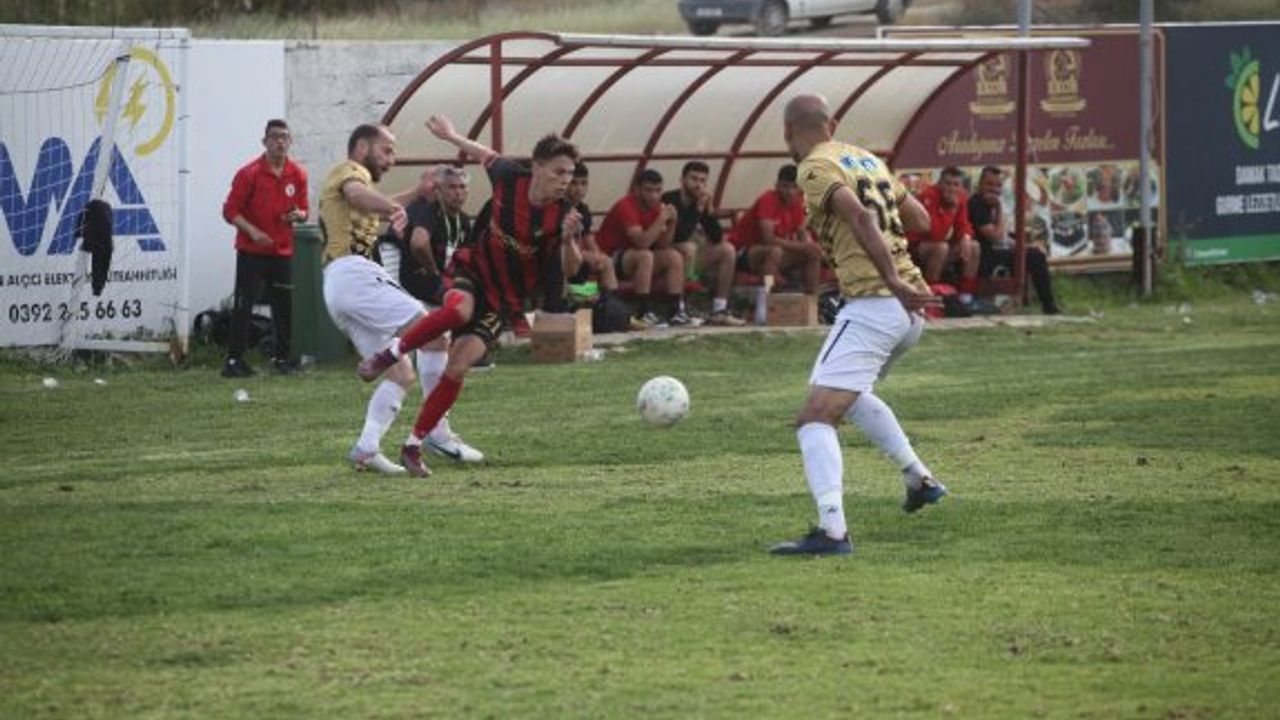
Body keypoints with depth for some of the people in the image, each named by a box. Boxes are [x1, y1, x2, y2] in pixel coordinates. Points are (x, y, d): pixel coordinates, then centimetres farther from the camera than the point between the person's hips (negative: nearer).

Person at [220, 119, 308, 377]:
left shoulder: (297, 174, 6)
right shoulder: (249, 173, -7)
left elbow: (303, 210, 16)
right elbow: (230, 211, -7)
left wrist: (298, 215, -8)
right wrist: (252, 231, -19)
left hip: (283, 252, 4)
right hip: (251, 251, -4)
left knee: (284, 306, 6)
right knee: (243, 305, -6)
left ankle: (282, 357, 18)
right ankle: (234, 360, -3)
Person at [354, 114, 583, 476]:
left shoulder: (562, 215, -18)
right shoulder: (510, 177, -13)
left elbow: (570, 266, -30)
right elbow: (489, 157, 9)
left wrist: (568, 240, -49)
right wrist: (453, 137, 21)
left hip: (505, 298, 0)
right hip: (475, 270, 0)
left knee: (457, 368, -12)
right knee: (458, 310, -37)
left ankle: (414, 445, 5)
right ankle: (391, 353, -15)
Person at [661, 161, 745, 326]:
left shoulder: (702, 201, 3)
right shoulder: (670, 200, -19)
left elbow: (717, 238, -1)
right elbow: (679, 236, -30)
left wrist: (709, 209, -13)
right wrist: (698, 209, -25)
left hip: (691, 260, 8)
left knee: (727, 250, 1)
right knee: (688, 247, -34)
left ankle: (719, 310, -5)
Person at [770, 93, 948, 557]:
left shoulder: (816, 168, -6)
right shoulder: (869, 160, 18)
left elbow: (859, 215, -23)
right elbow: (920, 219, 24)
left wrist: (893, 282, -28)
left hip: (873, 305, -9)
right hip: (910, 310, 9)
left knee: (816, 418, -13)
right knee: (849, 395, 34)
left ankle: (832, 531, -29)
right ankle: (919, 479, 34)